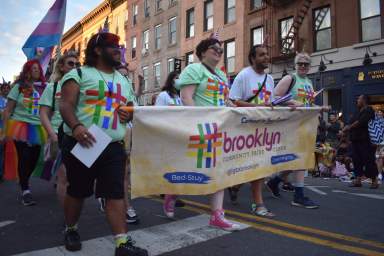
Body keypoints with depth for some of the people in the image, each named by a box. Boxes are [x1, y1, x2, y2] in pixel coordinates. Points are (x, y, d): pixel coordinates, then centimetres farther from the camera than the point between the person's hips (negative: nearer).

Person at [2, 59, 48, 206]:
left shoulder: (44, 88, 4)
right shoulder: (19, 87, -1)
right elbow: (8, 110, 0)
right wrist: (6, 130, -5)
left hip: (38, 129, 3)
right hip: (21, 127, -3)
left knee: (34, 158, 9)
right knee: (24, 157, -2)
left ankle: (24, 181, 36)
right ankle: (25, 190, 8)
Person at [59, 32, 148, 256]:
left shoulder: (123, 81, 18)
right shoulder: (79, 74, 0)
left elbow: (131, 107, 25)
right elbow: (66, 105, -11)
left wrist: (131, 114, 0)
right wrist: (76, 126, -30)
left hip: (114, 147, 4)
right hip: (82, 145, -3)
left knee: (116, 194, -3)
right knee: (77, 191, 12)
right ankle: (71, 230, 36)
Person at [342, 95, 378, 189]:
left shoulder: (368, 110, -7)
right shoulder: (358, 112, 18)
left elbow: (361, 122, -18)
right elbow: (352, 123, 14)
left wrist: (349, 127, -10)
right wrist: (346, 128, -4)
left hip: (365, 140, -8)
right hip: (356, 139, 8)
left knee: (369, 160, -4)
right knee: (357, 160, 6)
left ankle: (374, 181, 6)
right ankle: (358, 180, 10)